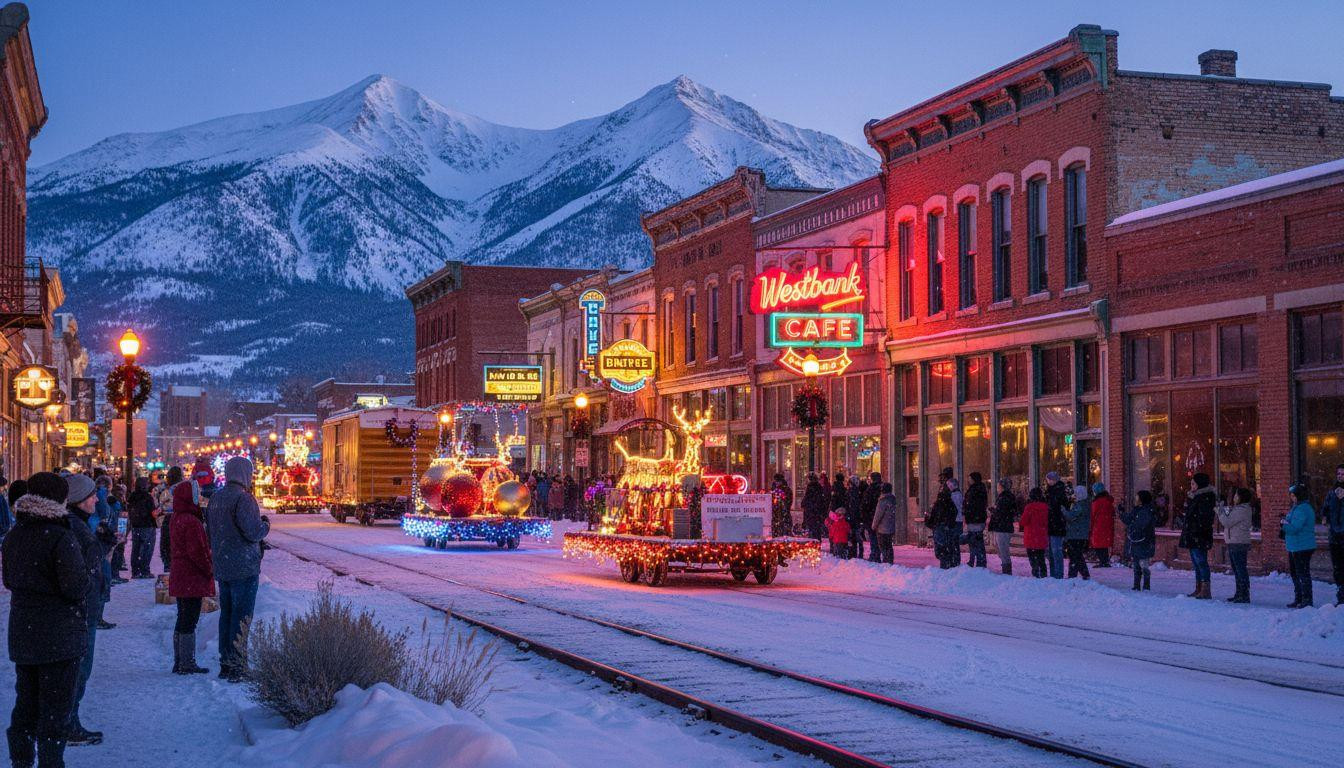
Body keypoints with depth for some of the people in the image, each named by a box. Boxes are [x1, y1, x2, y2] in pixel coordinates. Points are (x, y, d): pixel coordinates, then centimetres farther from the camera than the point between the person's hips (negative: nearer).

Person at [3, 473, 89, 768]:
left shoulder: (13, 536, 5)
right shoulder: (61, 538, -20)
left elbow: (9, 580, 16)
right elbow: (76, 588, -21)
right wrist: (89, 575, -2)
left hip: (21, 634, 7)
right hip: (60, 637, -7)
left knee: (25, 700, 19)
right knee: (55, 706, 2)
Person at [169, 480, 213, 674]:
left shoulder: (177, 518, 12)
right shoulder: (192, 522, -19)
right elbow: (197, 552, -21)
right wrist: (209, 570, -8)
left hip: (179, 577, 10)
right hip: (193, 578, -10)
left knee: (183, 619, 15)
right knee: (189, 620, -4)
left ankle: (179, 662, 20)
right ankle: (187, 664, -1)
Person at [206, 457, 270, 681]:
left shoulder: (215, 498, 10)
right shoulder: (243, 498, -17)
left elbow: (210, 528, 17)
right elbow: (253, 532, -21)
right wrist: (265, 524, -1)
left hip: (222, 567, 8)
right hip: (244, 568, -8)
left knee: (226, 613, 14)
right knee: (241, 616, -4)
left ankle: (225, 664, 19)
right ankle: (235, 665, -4)